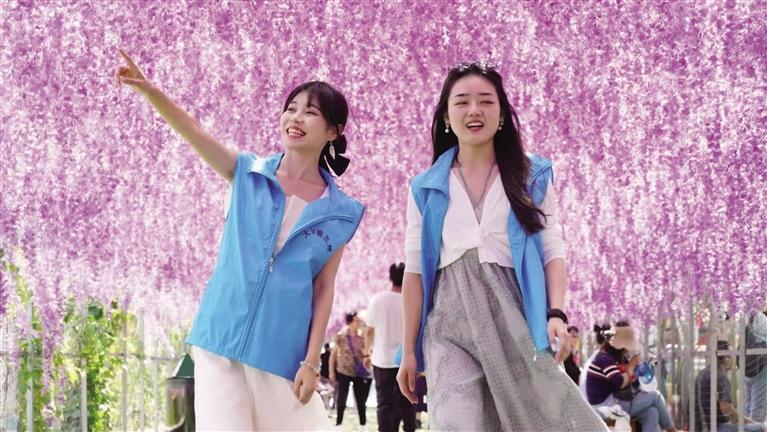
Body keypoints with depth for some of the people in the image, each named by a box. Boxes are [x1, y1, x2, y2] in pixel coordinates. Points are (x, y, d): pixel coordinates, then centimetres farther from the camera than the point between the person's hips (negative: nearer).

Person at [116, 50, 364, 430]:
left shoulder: (338, 212, 3)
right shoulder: (250, 174, 4)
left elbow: (324, 289, 2)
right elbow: (193, 132, -11)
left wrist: (311, 362, -4)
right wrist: (148, 90, -27)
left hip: (281, 352, 0)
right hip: (221, 340, 0)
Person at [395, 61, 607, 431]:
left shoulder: (532, 176, 9)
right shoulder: (426, 188, 11)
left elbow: (552, 251, 7)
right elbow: (415, 270, 9)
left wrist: (556, 313, -10)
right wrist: (409, 350, 6)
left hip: (513, 315, 0)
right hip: (451, 320, 0)